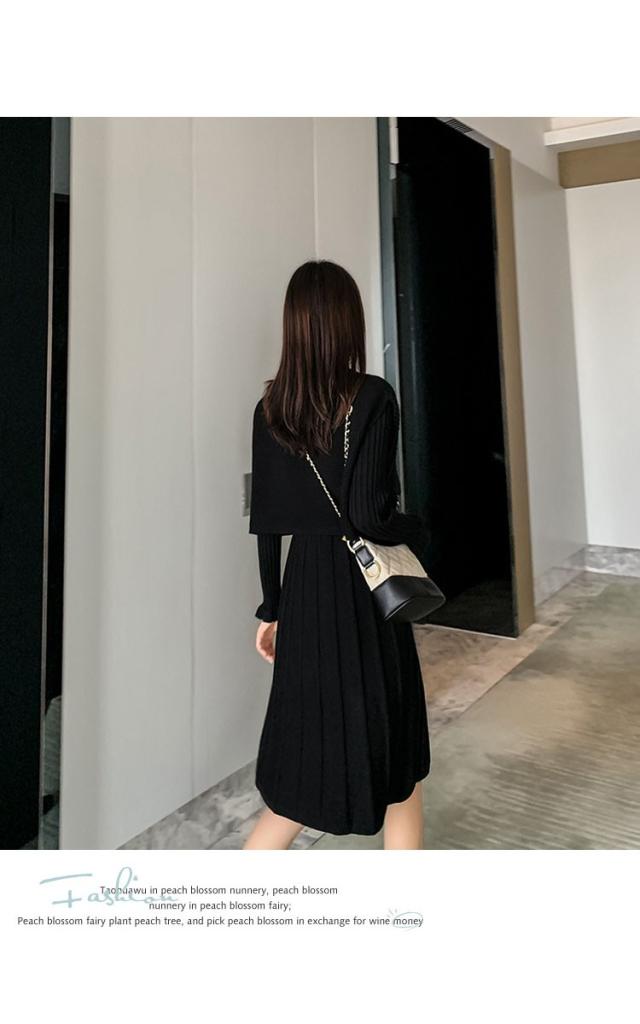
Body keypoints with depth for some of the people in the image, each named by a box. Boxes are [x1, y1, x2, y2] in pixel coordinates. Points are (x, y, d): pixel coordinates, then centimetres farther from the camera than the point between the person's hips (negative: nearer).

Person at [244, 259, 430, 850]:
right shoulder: (372, 397, -13)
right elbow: (370, 517, -20)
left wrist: (272, 609, 14)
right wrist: (417, 529, 2)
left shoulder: (271, 408, 2)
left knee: (302, 772, 22)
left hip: (304, 595, 6)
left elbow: (265, 522, 4)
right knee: (399, 771, 16)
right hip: (364, 600, -5)